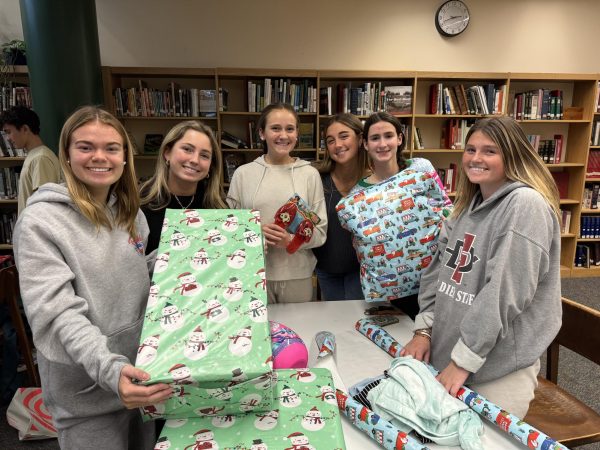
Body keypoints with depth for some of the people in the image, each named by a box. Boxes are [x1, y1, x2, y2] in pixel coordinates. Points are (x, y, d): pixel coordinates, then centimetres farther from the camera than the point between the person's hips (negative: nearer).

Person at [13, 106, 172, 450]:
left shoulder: (131, 212, 2)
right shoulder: (40, 222, -16)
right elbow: (58, 313, -22)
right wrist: (109, 368, -34)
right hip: (86, 389, -5)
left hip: (143, 370, 6)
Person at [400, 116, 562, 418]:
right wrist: (424, 328, 1)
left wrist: (464, 359, -20)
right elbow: (438, 270, 9)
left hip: (499, 369, -7)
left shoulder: (526, 204, -17)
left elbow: (505, 292, -23)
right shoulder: (467, 204, 7)